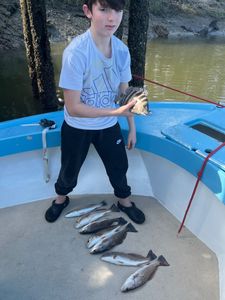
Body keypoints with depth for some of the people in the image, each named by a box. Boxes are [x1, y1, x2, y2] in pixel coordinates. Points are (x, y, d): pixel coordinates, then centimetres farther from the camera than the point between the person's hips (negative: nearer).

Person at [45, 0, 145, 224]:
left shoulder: (122, 50, -11)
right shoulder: (76, 52, -27)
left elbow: (125, 94, 0)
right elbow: (73, 107, -26)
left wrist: (132, 127, 3)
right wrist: (116, 112, -32)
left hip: (109, 126, 4)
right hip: (77, 127, -3)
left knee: (119, 166, 18)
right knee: (70, 170, 18)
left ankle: (124, 201, 47)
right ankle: (61, 198, 51)